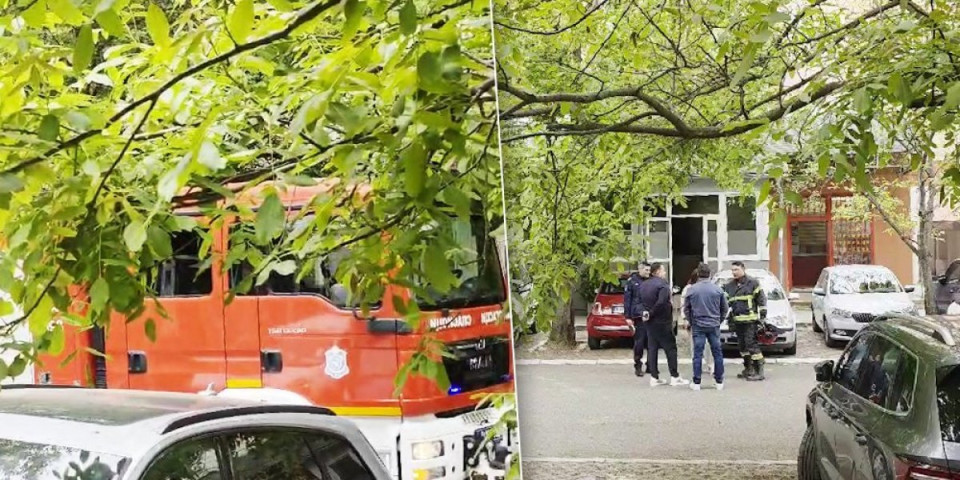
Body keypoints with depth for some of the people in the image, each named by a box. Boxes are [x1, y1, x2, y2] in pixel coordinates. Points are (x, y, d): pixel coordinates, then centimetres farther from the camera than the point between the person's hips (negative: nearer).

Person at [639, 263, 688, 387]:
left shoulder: (643, 285, 8)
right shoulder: (663, 284, -16)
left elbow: (641, 301, 9)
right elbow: (661, 302, -27)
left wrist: (648, 313, 3)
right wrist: (651, 314, -16)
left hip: (649, 322, 7)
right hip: (662, 322, -7)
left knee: (652, 349, 9)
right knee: (670, 348, 2)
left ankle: (654, 377, 10)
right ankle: (674, 377, 4)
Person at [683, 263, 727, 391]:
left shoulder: (691, 289, -4)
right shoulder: (718, 289, -2)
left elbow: (686, 308, 3)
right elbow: (724, 308, 5)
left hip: (698, 326, -1)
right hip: (714, 326, 1)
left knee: (698, 354, 1)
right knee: (717, 353, 8)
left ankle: (696, 382, 2)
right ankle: (719, 382, 12)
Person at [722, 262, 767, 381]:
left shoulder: (752, 283, -3)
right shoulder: (729, 286, 13)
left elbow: (761, 300, -2)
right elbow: (725, 303, 19)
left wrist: (762, 316, -7)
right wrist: (729, 319, 16)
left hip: (750, 321, -6)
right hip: (737, 321, 6)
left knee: (752, 345, -11)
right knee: (742, 346, 12)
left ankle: (758, 371, -8)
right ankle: (748, 369, 23)